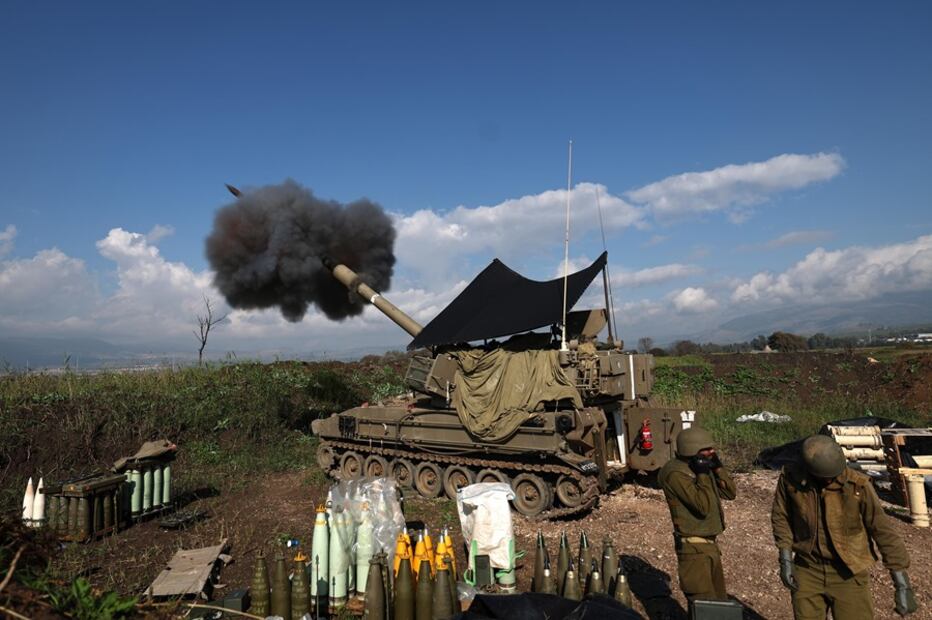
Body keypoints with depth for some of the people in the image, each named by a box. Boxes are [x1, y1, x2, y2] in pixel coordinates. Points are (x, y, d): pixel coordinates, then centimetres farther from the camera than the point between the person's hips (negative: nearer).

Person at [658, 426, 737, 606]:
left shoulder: (702, 467, 6)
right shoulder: (676, 473, -21)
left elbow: (730, 493, 7)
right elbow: (703, 507, -27)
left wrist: (717, 467, -5)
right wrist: (702, 475, -22)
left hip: (710, 544, 9)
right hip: (694, 548, -9)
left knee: (720, 601, 20)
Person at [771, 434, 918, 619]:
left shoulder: (857, 485, -20)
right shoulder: (791, 477, -15)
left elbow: (884, 532, -13)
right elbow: (781, 517, -1)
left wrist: (903, 585, -10)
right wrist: (785, 560, -5)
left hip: (848, 573, -1)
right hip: (808, 570, 1)